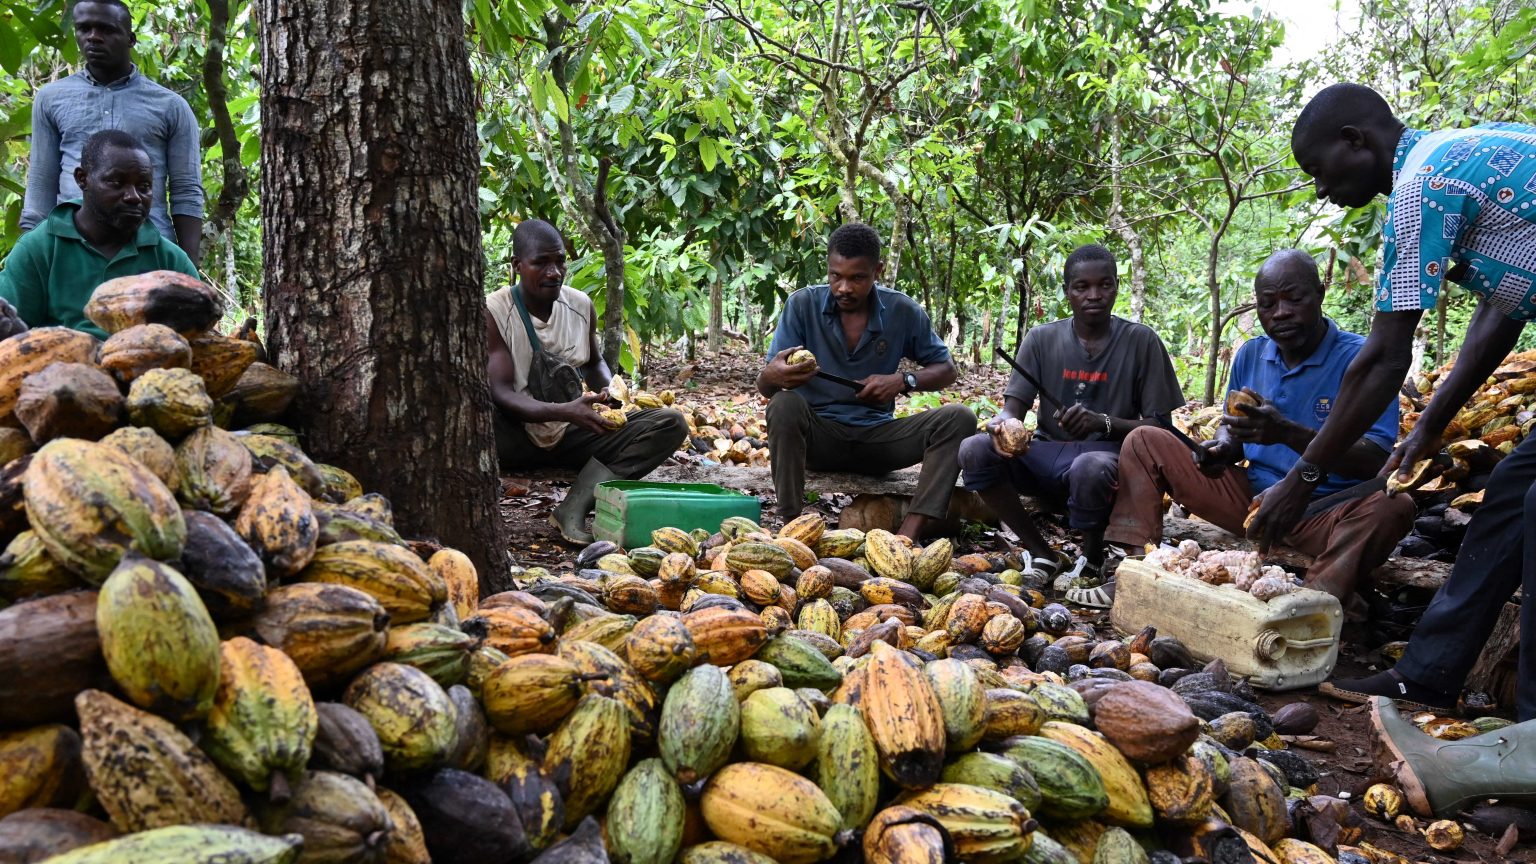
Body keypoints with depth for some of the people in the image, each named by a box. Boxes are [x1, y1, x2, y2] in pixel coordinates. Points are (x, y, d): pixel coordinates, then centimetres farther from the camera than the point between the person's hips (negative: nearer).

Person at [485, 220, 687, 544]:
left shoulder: (581, 305, 2)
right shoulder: (493, 312, -12)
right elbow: (500, 393, -20)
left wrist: (608, 392, -4)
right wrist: (564, 412, -35)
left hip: (570, 434, 5)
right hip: (516, 437, -5)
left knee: (670, 423, -15)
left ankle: (574, 507, -30)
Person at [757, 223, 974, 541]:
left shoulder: (903, 311, -2)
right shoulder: (802, 304, -7)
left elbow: (946, 370, 8)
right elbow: (763, 387, -9)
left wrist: (904, 381, -14)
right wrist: (773, 375, -36)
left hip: (877, 437, 2)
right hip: (819, 436, -2)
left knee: (958, 419, -21)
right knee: (785, 405, -33)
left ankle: (907, 538, -33)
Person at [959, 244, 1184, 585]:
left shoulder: (1141, 342, -2)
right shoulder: (1042, 339, 4)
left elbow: (1160, 425, -5)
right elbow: (1013, 406, -2)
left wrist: (1102, 423, -25)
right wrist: (1003, 422, -29)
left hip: (1106, 453, -3)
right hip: (1047, 456, 3)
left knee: (1090, 467, -39)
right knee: (975, 450, -24)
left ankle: (1092, 559, -7)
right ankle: (1043, 555, -10)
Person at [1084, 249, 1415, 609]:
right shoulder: (1250, 354, 6)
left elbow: (1377, 461, -21)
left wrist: (1288, 433, -34)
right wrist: (1221, 450, -10)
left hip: (1325, 515, -5)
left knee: (1392, 505, -37)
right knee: (1145, 441, -1)